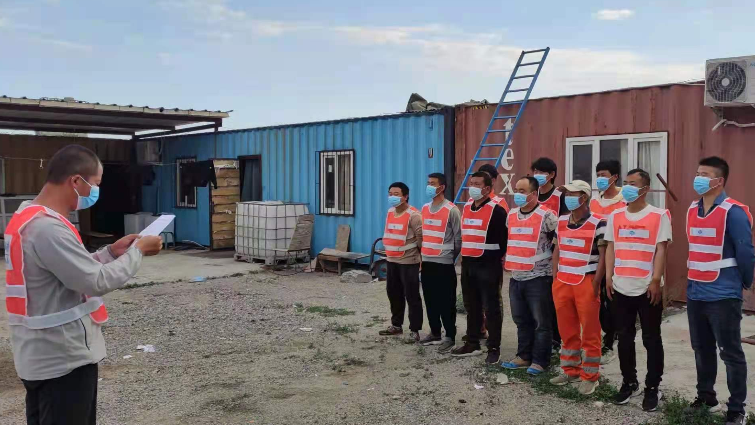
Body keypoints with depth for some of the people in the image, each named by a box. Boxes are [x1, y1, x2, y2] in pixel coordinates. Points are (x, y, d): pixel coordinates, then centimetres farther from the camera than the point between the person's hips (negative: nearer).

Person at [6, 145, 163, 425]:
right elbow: (97, 282, -23)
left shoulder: (30, 219, 8)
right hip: (63, 358, -10)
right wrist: (137, 251, -11)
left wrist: (112, 252, 6)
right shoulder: (48, 228, -25)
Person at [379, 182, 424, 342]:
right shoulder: (390, 212, 10)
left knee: (411, 296, -3)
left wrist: (419, 254, -6)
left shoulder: (413, 215, -16)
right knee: (393, 294, 15)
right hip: (392, 260, 8)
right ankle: (396, 325, 29)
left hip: (408, 262, -8)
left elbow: (421, 238, -15)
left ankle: (414, 330, 4)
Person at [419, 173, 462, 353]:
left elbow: (458, 237, -6)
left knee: (446, 302, -2)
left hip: (444, 263, -6)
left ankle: (450, 337, 7)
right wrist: (424, 252, 15)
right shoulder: (424, 208, 11)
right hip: (427, 262, 7)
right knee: (430, 300, 12)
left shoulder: (451, 210, -10)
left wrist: (450, 256, 3)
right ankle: (435, 332, 25)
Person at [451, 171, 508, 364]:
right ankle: (472, 344, 25)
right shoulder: (466, 208, 12)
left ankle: (494, 348, 7)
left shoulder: (497, 210, -10)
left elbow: (505, 238, -11)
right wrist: (464, 255, 16)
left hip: (488, 266, -7)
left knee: (491, 308, -1)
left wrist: (496, 258, -8)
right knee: (472, 307, 15)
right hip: (468, 265, 8)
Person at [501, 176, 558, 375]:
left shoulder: (546, 215, -11)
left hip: (538, 277, -7)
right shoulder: (511, 215, 10)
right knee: (521, 320, 15)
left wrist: (551, 257, -7)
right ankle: (524, 356, 27)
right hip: (516, 277, 7)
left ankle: (540, 361, 11)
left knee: (541, 322, 2)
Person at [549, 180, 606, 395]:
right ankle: (571, 370, 27)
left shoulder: (597, 224, -9)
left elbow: (603, 256, -9)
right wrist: (555, 279, 10)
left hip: (586, 283, -6)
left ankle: (590, 377, 12)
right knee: (567, 329, 14)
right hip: (562, 282, 6)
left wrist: (595, 284, -13)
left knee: (590, 332, 3)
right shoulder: (561, 222, 10)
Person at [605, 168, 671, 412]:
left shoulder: (659, 216, -3)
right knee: (624, 338, 11)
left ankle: (652, 388, 15)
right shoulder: (615, 216, 9)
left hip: (647, 288, -4)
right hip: (621, 288, 4)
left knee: (651, 340, 5)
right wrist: (609, 277, 5)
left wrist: (656, 281, -12)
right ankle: (629, 383, 25)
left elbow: (660, 250, -6)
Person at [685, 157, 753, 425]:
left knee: (730, 353, 3)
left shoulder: (733, 212, -14)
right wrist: (694, 281, 16)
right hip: (695, 294, 7)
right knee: (701, 349, 17)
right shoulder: (692, 210, 9)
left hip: (723, 295, -7)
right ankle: (705, 397, 33)